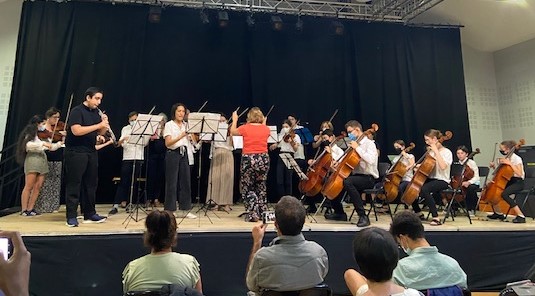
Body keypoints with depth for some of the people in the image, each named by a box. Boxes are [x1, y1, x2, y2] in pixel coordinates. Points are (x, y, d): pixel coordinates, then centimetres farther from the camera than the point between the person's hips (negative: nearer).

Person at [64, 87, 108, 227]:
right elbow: (76, 131, -23)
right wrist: (98, 125, -23)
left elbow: (100, 132, 14)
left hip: (91, 152, 7)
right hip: (75, 152, -7)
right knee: (74, 184, -3)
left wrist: (105, 124, -6)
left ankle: (89, 214, 18)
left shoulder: (96, 112, 12)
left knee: (91, 184, 9)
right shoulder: (77, 111, -9)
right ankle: (71, 217, 3)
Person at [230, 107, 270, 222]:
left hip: (248, 159, -3)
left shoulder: (245, 128, -6)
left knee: (247, 188, 10)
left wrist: (235, 120, 27)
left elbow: (232, 132, 14)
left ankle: (252, 214, 1)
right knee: (261, 187, 19)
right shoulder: (266, 129, 1)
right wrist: (264, 123, 33)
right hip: (263, 159, 3)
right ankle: (262, 212, 24)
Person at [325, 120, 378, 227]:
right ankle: (339, 212, 16)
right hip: (356, 175, 9)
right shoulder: (355, 144, 14)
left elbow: (371, 160, -28)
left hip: (368, 178, -9)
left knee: (347, 182, -35)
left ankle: (363, 216, -29)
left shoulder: (369, 143, -10)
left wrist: (357, 148, -22)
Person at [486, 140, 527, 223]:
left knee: (504, 194, -34)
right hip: (508, 181, 9)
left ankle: (521, 216, -26)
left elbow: (519, 174, -25)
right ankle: (498, 213, 15)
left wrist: (510, 163, -27)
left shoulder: (517, 158, -14)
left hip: (517, 182, -9)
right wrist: (494, 166, -1)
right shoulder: (505, 158, 8)